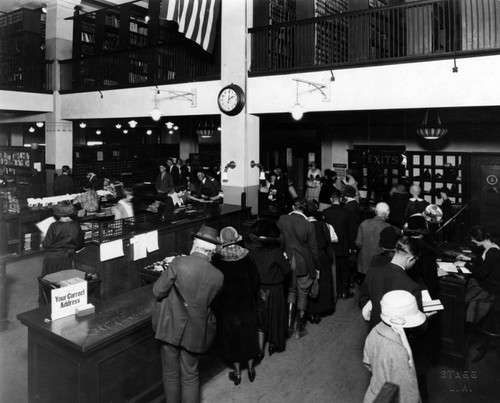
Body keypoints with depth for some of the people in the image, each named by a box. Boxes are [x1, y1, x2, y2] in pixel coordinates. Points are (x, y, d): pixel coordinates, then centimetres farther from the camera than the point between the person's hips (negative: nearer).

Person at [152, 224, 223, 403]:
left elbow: (158, 291, -13)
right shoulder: (218, 276, -11)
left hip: (170, 328, -2)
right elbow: (210, 301, 3)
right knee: (190, 376, 20)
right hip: (195, 332, 2)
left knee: (170, 374, 19)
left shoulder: (179, 263, -21)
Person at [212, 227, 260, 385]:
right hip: (246, 302, 2)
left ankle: (237, 372, 23)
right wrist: (252, 297, 10)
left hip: (226, 305, -2)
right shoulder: (246, 256, -12)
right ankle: (250, 369, 29)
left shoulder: (218, 259, -17)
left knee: (231, 336, 13)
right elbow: (255, 280, -5)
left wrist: (217, 302, 5)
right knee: (248, 334, 18)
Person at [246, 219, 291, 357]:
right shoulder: (276, 252, -24)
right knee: (274, 317, 19)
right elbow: (287, 269, -15)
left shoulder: (250, 249, -17)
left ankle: (260, 349, 26)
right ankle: (274, 344, 36)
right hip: (274, 290, -2)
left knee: (259, 319, 19)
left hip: (257, 289, 3)